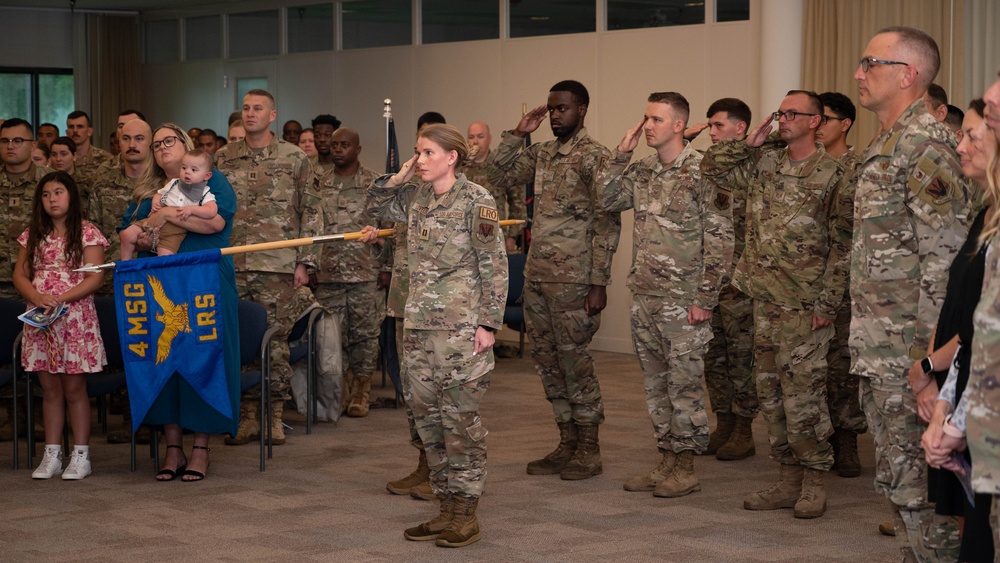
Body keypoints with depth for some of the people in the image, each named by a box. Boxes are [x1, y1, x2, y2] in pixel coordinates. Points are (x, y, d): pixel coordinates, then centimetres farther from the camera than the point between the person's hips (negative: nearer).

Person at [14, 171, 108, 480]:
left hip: (75, 318, -4)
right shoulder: (33, 235, 12)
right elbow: (20, 275, 8)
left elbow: (95, 278, -8)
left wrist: (61, 298, -18)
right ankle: (52, 454, 12)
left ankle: (81, 455, 4)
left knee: (74, 388, -1)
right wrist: (37, 297, -11)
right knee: (50, 389, 7)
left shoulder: (87, 233, -1)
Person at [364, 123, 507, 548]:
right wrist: (396, 178, 7)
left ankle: (466, 513, 6)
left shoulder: (476, 201, -9)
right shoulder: (415, 199, 10)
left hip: (460, 325, -7)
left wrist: (489, 323, -13)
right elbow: (375, 206, 26)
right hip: (419, 322, 7)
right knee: (427, 415, 9)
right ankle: (446, 508, 18)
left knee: (460, 417, -3)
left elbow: (495, 265, -9)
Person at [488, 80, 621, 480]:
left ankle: (589, 451, 7)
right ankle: (567, 443, 20)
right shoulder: (541, 154, 12)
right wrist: (518, 134, 5)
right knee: (547, 359, 11)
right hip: (537, 274, 8)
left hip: (573, 278, -8)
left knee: (574, 359, -3)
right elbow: (499, 176, 15)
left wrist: (599, 282, -17)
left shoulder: (594, 157, -10)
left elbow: (608, 223, -12)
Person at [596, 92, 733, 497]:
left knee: (685, 384, -1)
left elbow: (720, 239, -12)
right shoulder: (643, 172, 11)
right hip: (644, 297, 7)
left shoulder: (703, 172, -11)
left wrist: (705, 298, -16)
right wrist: (622, 152, 2)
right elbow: (606, 199, 10)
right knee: (656, 384, 13)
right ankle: (667, 461, 22)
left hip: (683, 301, -7)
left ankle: (686, 469, 7)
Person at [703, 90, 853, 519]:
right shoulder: (764, 163, 10)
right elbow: (712, 166, 14)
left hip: (804, 306, -6)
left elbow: (842, 246, -8)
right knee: (770, 394, 10)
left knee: (803, 396, -5)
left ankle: (814, 483, 7)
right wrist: (750, 143, 3)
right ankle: (789, 481, 19)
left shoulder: (831, 175, -7)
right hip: (765, 302, 6)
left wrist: (826, 305, -13)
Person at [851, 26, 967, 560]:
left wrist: (928, 355, -23)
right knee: (893, 475, 16)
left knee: (917, 481, -5)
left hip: (907, 350, -10)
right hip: (875, 351, 10)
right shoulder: (885, 146, 17)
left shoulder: (926, 144, -14)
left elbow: (945, 256, -20)